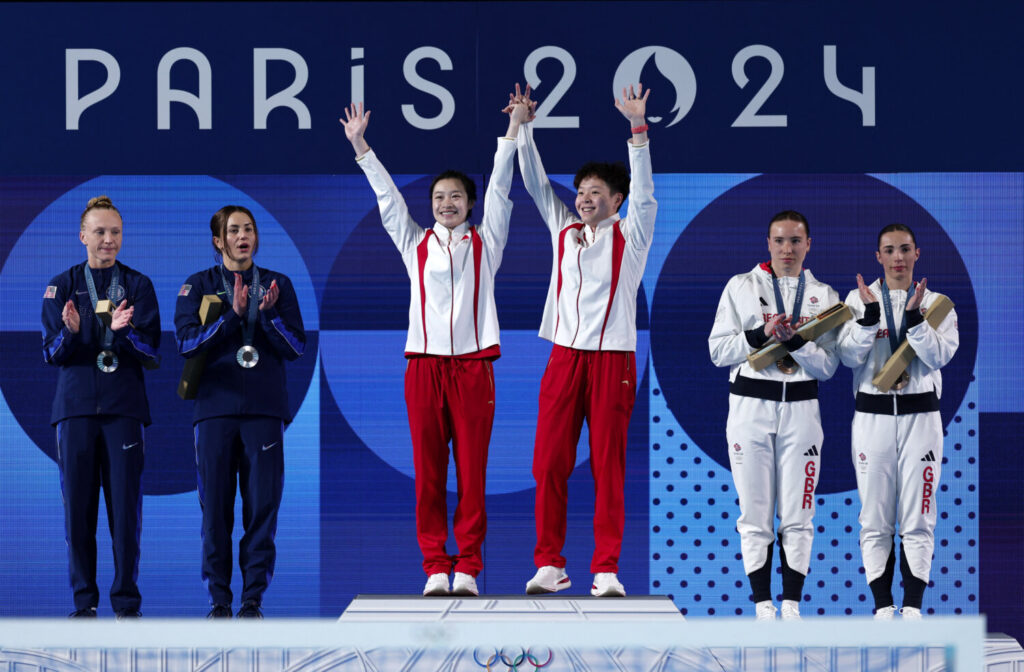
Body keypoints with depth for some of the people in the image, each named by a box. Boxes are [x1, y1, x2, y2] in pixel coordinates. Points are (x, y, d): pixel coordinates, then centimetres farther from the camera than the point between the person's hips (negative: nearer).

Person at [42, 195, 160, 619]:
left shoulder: (138, 286, 9)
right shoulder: (61, 287, 10)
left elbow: (152, 353, 1)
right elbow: (51, 353, 4)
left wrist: (124, 331, -19)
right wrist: (70, 332, -18)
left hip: (124, 406, -1)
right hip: (75, 405, 1)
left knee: (126, 505, -4)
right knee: (78, 504, -1)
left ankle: (127, 602, 2)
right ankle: (84, 602, 7)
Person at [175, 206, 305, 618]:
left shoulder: (278, 285, 11)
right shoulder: (198, 286, 8)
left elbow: (296, 348, 4)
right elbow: (186, 343, -4)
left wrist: (269, 313, -12)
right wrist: (233, 314, -14)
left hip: (264, 408, 1)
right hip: (215, 407, -1)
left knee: (263, 505, -4)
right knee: (215, 507, -2)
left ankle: (253, 599, 2)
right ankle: (219, 599, 4)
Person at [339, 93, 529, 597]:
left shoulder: (484, 242, 12)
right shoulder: (415, 244, 15)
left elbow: (498, 189, 7)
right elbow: (388, 197, 13)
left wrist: (513, 130, 1)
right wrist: (360, 147, 9)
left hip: (472, 366, -1)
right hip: (425, 365, 1)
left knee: (472, 471, -3)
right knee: (428, 472, -1)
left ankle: (467, 568, -1)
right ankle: (435, 568, 2)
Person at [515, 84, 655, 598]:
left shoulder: (630, 236, 3)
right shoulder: (563, 229, 13)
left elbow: (643, 192, -10)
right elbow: (535, 184, 10)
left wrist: (637, 128, -19)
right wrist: (523, 130, 0)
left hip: (612, 358, -3)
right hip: (564, 356, 3)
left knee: (608, 465, -3)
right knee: (549, 462, -1)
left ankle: (607, 569, -1)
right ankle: (549, 565, 5)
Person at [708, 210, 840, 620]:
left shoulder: (823, 296, 8)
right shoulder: (741, 287, 6)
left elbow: (828, 366, 1)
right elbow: (718, 350, 0)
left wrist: (795, 340, -16)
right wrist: (762, 334, -14)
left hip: (800, 408, 1)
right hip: (750, 406, -1)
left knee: (797, 517, 0)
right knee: (755, 514, -2)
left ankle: (792, 606, 5)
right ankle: (763, 605, 3)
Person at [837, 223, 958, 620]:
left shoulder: (937, 304, 6)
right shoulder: (858, 300, 6)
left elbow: (940, 355, -9)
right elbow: (849, 356, -6)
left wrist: (914, 316, -20)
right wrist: (870, 315, -18)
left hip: (920, 416, 0)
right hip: (872, 416, 0)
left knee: (918, 520, -1)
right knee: (875, 520, 0)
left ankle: (913, 608, 3)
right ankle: (883, 607, 5)